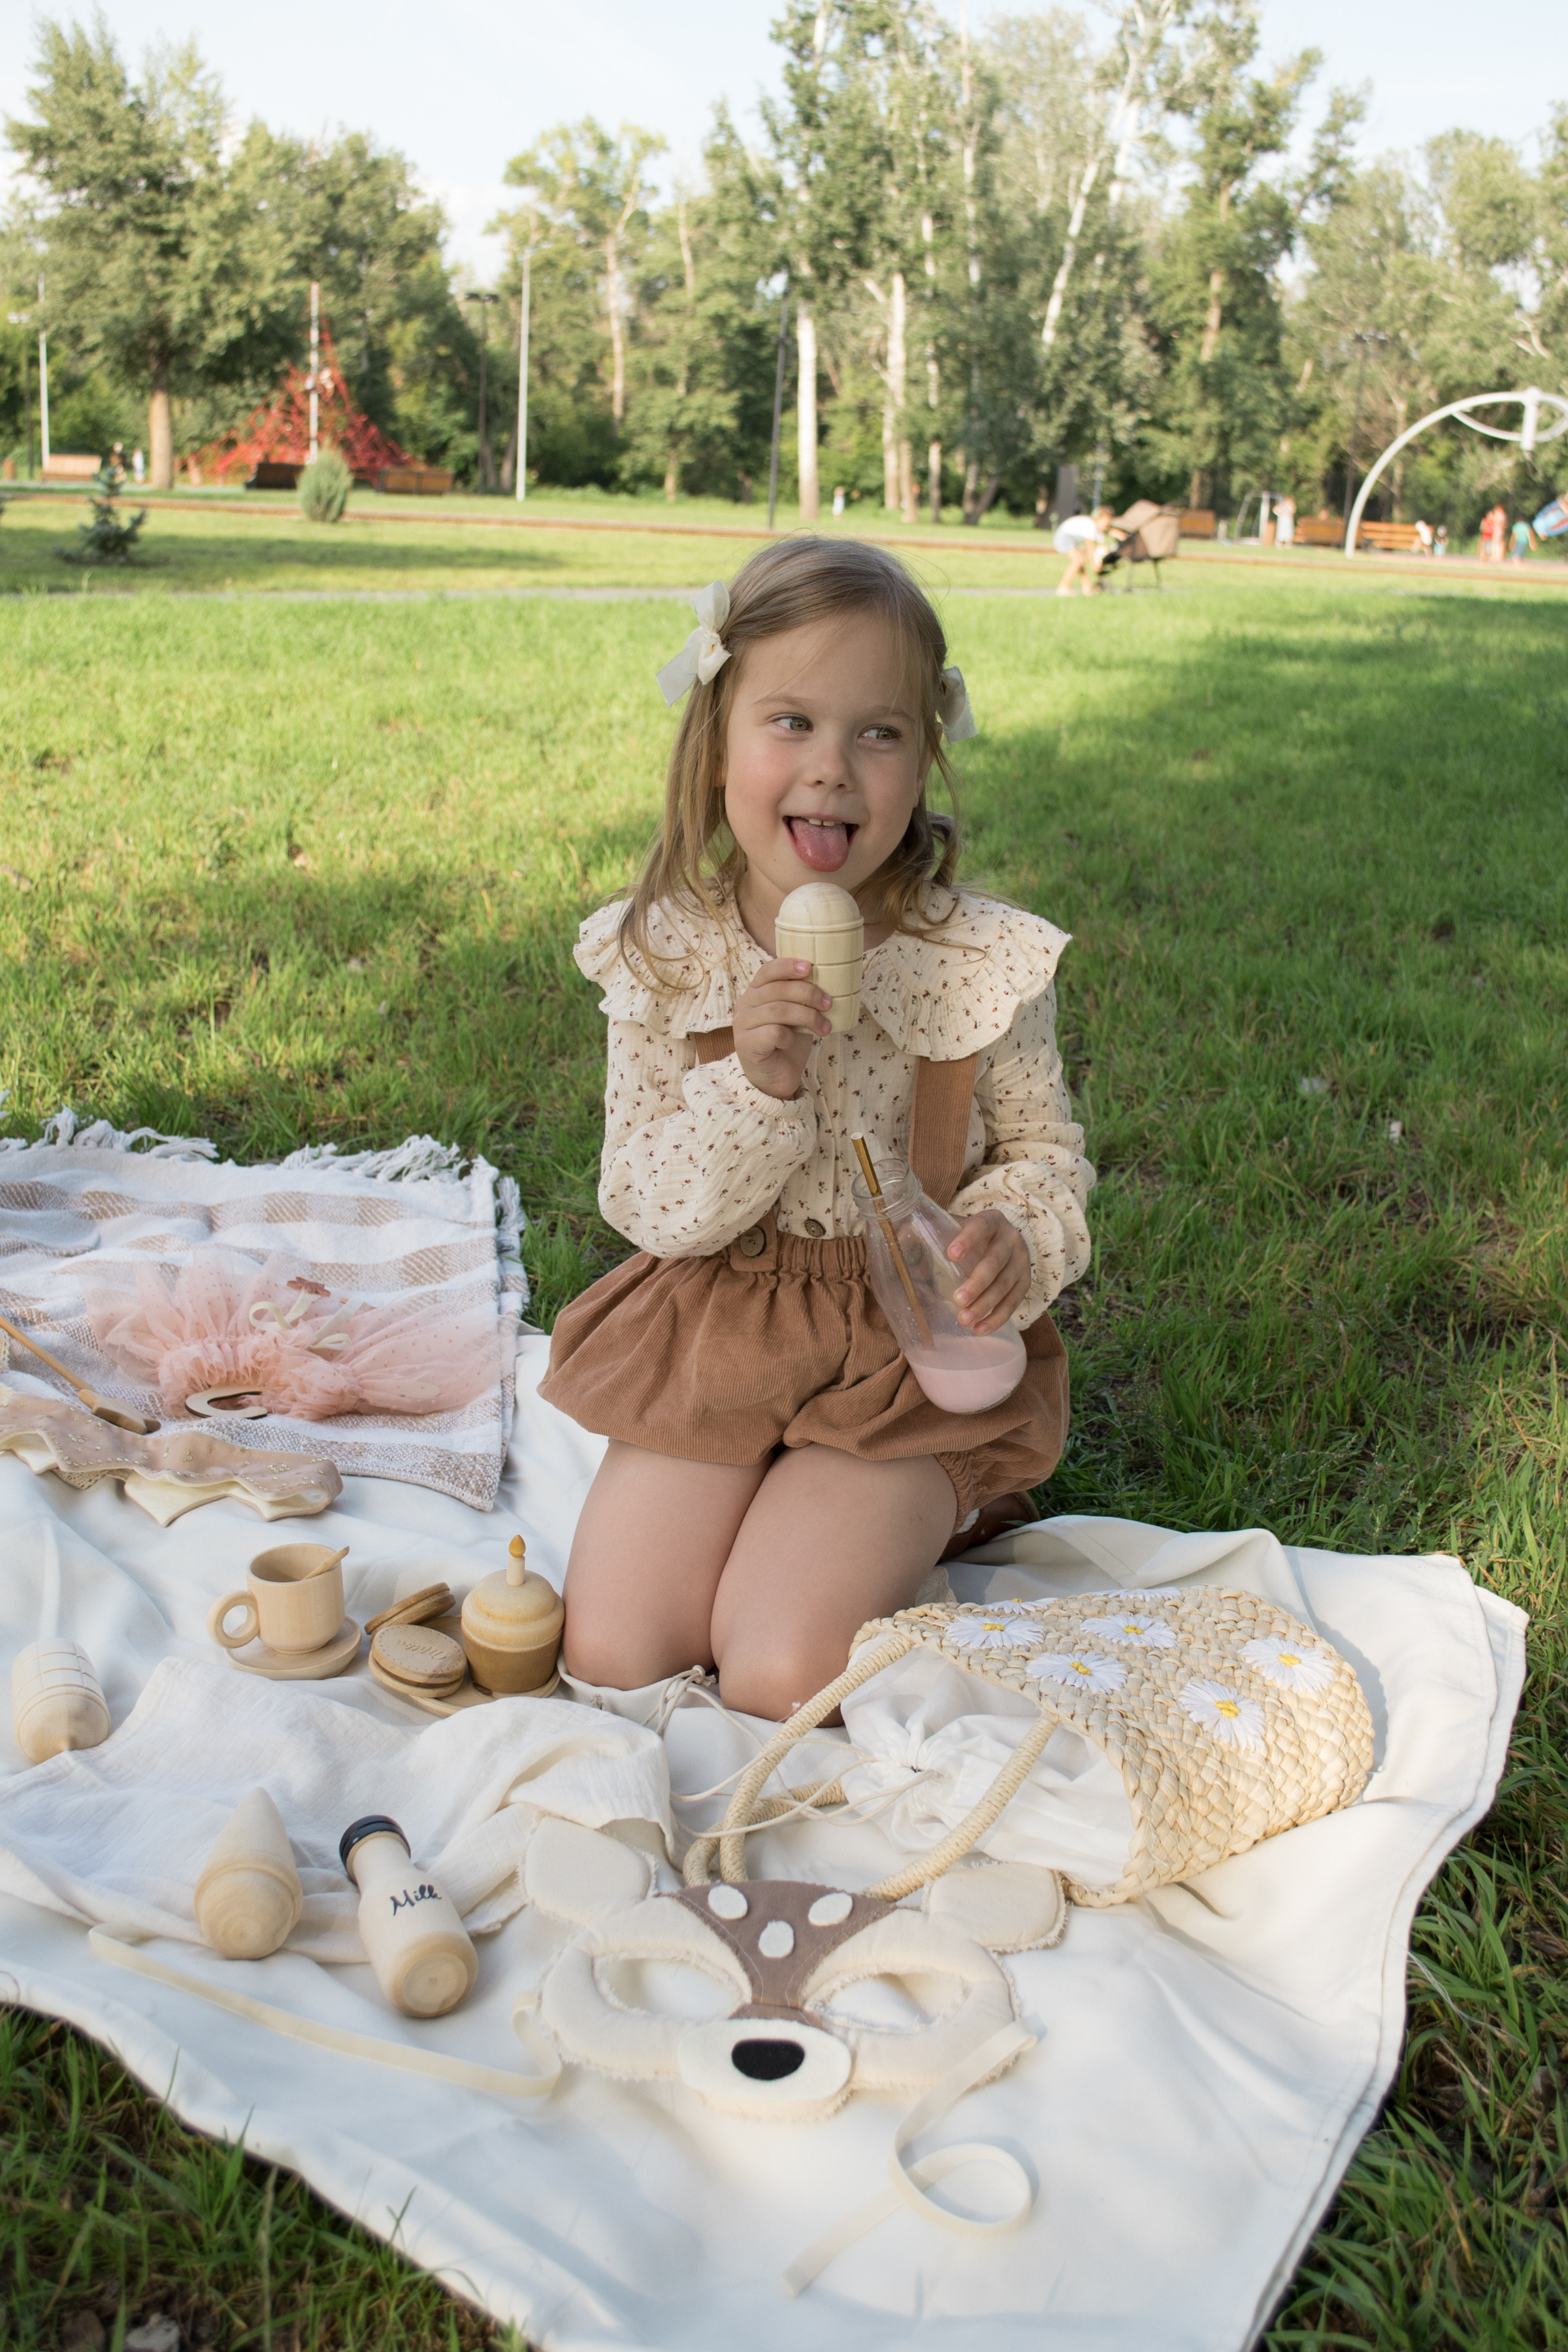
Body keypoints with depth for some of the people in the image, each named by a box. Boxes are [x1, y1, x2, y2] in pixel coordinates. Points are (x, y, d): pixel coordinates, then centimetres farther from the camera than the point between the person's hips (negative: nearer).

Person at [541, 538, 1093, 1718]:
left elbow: (1044, 1149, 2)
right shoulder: (660, 955, -8)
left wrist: (1015, 1236, -23)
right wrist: (753, 1087, -27)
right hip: (715, 1339, 2)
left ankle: (912, 1515, 14)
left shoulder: (985, 959, -12)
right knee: (614, 1655, -6)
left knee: (780, 1678, -15)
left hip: (913, 1350, -2)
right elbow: (645, 1208, -8)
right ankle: (759, 1501, 21)